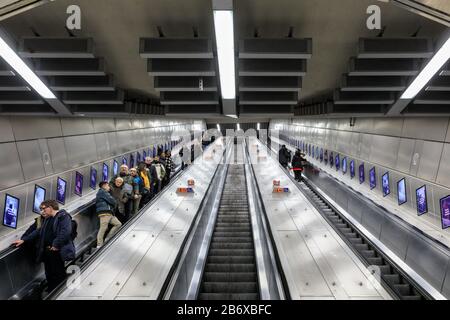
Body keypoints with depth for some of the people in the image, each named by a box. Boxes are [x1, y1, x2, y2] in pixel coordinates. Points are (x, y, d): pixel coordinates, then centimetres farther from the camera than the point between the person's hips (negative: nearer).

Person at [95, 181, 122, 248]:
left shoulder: (105, 193, 31)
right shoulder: (102, 191, 1)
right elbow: (111, 200, -7)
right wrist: (115, 203, 10)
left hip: (110, 213, 10)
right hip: (104, 213, -10)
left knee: (118, 224, 6)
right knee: (103, 228, -11)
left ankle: (107, 239, 6)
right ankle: (99, 245, -10)